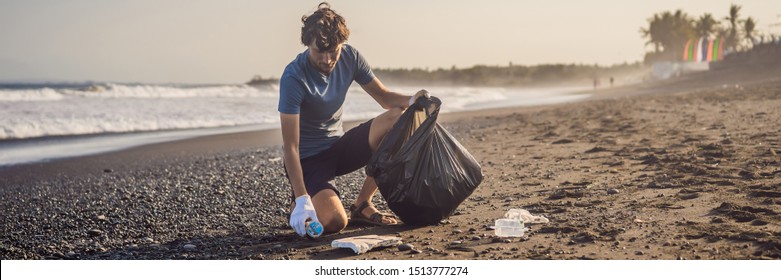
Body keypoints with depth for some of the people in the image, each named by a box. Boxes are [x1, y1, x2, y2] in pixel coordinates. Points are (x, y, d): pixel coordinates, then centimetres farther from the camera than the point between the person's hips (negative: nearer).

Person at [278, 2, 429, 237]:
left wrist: (411, 100, -22)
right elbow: (290, 146, -27)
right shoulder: (294, 78, -24)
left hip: (338, 146, 6)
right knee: (335, 222, -30)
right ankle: (298, 204, 8)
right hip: (308, 158, -6)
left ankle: (362, 204, -7)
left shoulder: (350, 57, -5)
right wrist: (302, 199, -37)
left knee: (396, 119, -18)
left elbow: (384, 96, 2)